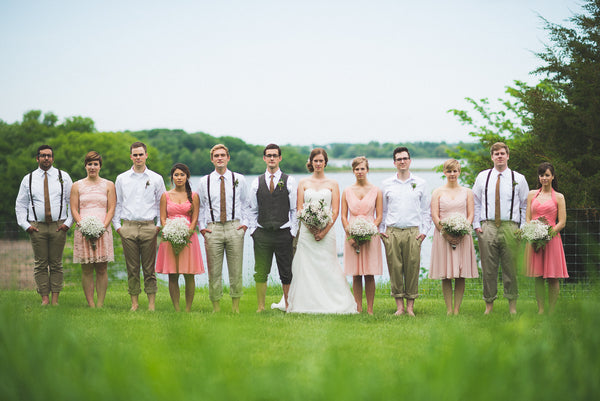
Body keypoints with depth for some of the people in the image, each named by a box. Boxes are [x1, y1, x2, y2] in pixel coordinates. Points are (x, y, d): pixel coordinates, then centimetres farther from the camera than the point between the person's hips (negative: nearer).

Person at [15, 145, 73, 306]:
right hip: (37, 227, 1)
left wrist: (68, 222, -3)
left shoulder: (63, 177, 8)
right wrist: (25, 224, 0)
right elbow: (20, 205, 12)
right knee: (40, 265, -2)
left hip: (58, 226, -1)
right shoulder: (28, 179, 9)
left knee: (56, 264, 0)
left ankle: (55, 299, 2)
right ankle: (45, 299, 1)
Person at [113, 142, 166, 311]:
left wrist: (159, 225, 2)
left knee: (149, 268, -1)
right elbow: (116, 203, 13)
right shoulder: (121, 179, 9)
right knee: (132, 268, 2)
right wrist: (117, 225, 5)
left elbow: (162, 204, 11)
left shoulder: (156, 179, 7)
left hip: (148, 227, -1)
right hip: (128, 228, 1)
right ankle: (134, 302, 8)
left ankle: (151, 304, 3)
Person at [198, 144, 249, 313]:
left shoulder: (239, 179, 6)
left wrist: (245, 223, 4)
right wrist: (201, 226, 4)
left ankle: (236, 308, 10)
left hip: (234, 228, 0)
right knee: (214, 272, 1)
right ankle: (216, 308, 9)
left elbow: (245, 204, 15)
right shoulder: (204, 181, 6)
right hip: (213, 229, 0)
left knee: (236, 270, 1)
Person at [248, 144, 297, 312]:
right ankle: (261, 307, 10)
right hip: (262, 234, 1)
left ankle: (288, 306, 11)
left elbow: (294, 209, 3)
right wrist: (253, 230, 3)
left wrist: (293, 233, -3)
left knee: (287, 273, 2)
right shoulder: (257, 182, 8)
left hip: (284, 233, -1)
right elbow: (252, 210, 11)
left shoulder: (289, 181, 3)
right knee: (260, 273, 2)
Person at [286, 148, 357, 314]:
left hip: (326, 230, -1)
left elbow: (335, 211, 2)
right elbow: (299, 208, 5)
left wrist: (325, 230, -10)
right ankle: (307, 305, 2)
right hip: (307, 231, 1)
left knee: (328, 267, -5)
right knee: (306, 268, -2)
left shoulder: (332, 184, 7)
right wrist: (310, 227, -10)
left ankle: (332, 304, -1)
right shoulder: (303, 183, 9)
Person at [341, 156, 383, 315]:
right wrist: (350, 235, -8)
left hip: (371, 235, -1)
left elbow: (379, 216, 3)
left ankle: (370, 309, 3)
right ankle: (358, 308, 7)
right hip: (352, 236, 1)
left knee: (369, 275, -2)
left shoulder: (376, 191, 5)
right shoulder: (347, 191, 9)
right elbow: (343, 216, 7)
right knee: (356, 275, 2)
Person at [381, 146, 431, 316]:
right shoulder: (387, 184, 10)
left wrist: (424, 231, 2)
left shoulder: (420, 184, 8)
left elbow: (426, 210, 11)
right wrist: (381, 230, 7)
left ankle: (410, 306, 4)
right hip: (392, 232, 1)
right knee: (395, 268, -2)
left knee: (412, 268, -3)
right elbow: (382, 210, 15)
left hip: (413, 232, -1)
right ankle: (399, 306, 5)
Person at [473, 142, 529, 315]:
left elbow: (526, 206, 10)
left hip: (510, 228, -1)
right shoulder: (482, 177, 10)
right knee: (488, 268, 1)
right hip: (487, 227, 1)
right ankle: (489, 305, 11)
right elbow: (476, 203, 13)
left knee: (511, 268, 1)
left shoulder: (518, 178, 7)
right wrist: (476, 225, 3)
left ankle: (512, 306, 11)